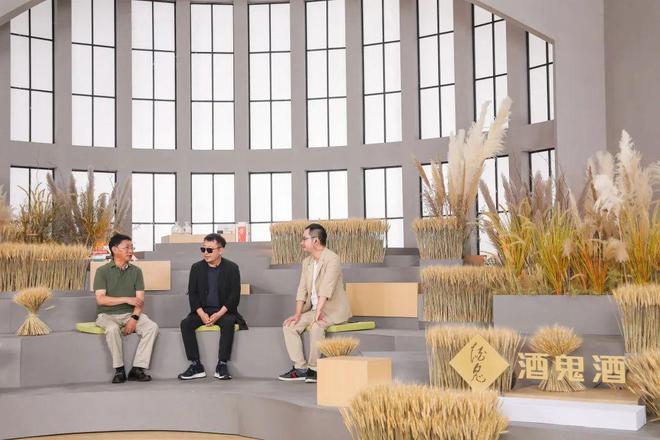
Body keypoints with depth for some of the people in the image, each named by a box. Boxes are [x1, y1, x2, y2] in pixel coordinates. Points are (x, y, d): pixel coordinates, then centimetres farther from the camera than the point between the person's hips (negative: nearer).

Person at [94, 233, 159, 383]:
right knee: (113, 329, -36)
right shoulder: (103, 271, 0)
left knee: (152, 327, -23)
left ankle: (137, 369, -22)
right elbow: (100, 299, -10)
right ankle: (119, 370, -22)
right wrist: (126, 299, -15)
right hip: (107, 315, -3)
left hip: (130, 314, 3)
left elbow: (140, 300, 1)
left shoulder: (136, 271, 9)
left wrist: (134, 318, -16)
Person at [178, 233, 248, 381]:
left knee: (228, 323, -34)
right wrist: (202, 314, -13)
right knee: (185, 324, -24)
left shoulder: (232, 268, -2)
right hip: (202, 311, 3)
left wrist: (219, 314, -18)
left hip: (224, 311, -3)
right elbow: (192, 294, 4)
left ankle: (222, 365, -27)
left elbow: (234, 296, -6)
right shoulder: (196, 268, 6)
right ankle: (196, 366, -20)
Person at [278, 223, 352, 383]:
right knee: (289, 325, -9)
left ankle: (315, 369, -20)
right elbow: (302, 289, 8)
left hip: (334, 309, -8)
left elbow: (326, 288, -26)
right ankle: (300, 368, -7)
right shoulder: (307, 262, 12)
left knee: (316, 325, -34)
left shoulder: (332, 259, -14)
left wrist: (318, 311, -35)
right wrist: (298, 314, -6)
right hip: (313, 309, 8)